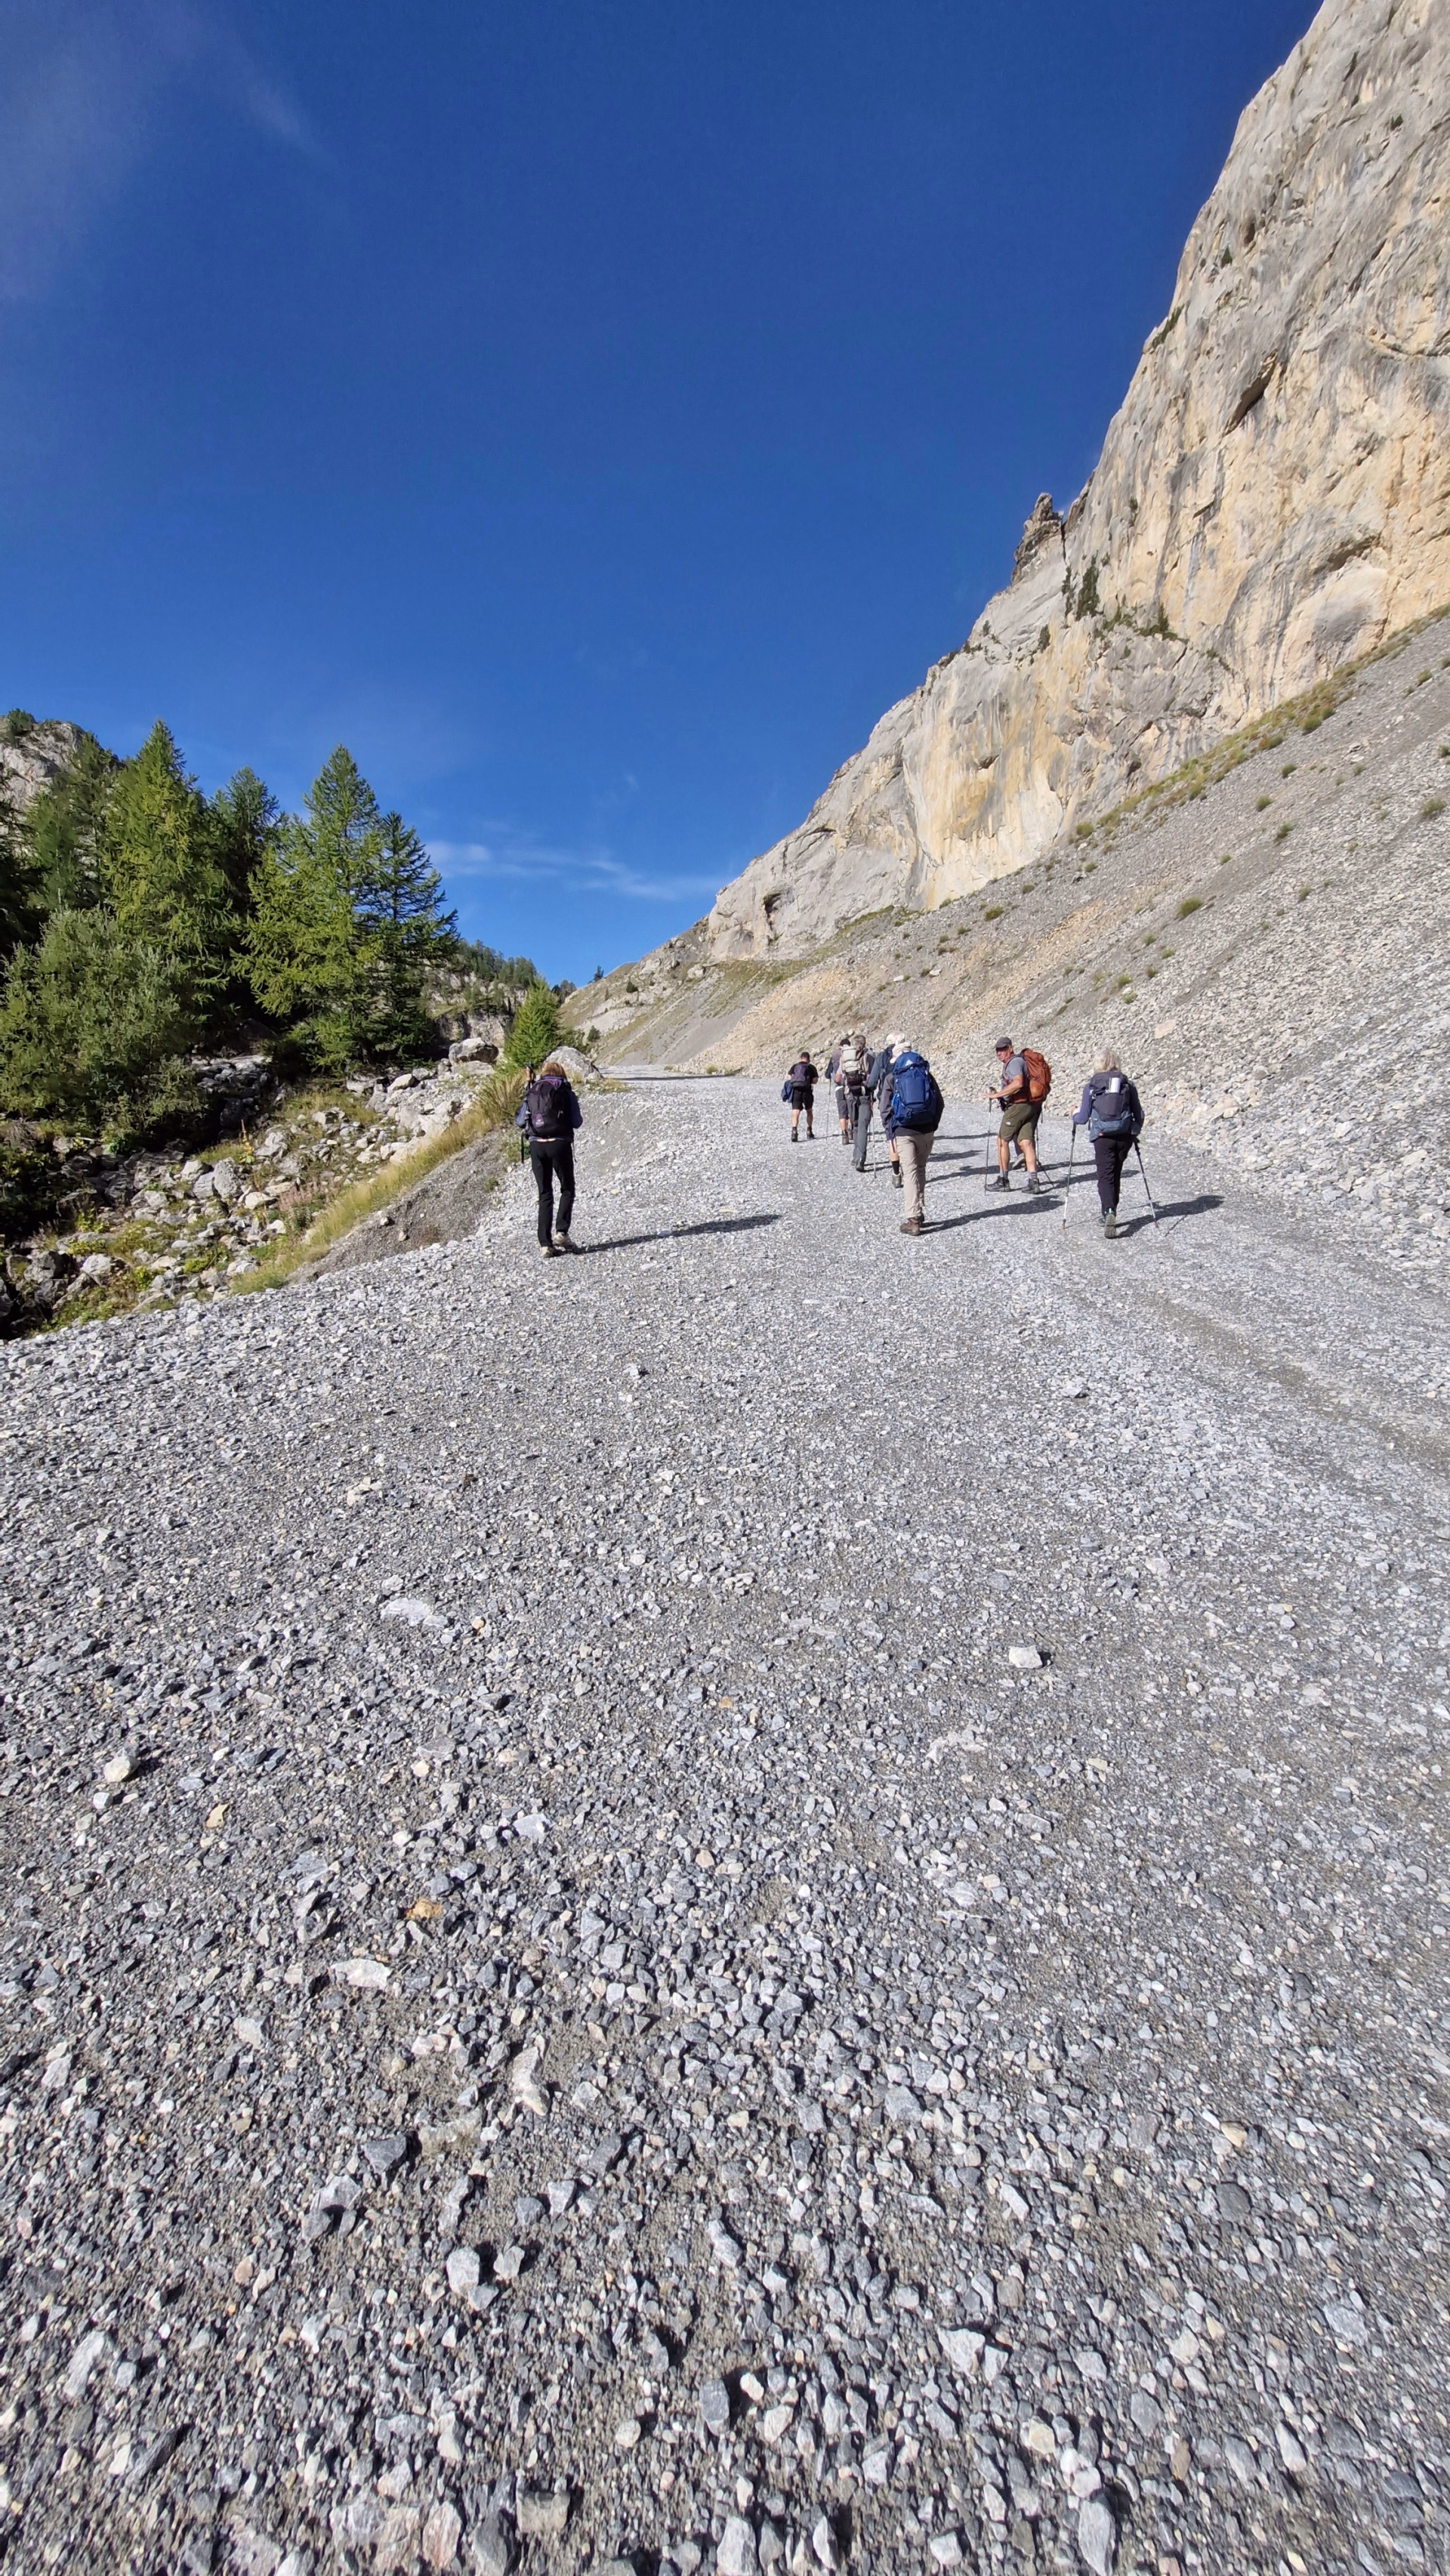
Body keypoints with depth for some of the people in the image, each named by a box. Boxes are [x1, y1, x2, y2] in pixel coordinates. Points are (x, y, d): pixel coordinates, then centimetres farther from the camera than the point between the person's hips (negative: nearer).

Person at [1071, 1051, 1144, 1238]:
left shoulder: (1091, 1086, 2)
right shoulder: (1128, 1085, 8)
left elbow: (1083, 1118, 1)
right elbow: (1139, 1114, 10)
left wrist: (1075, 1114, 23)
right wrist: (1135, 1131, 28)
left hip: (1102, 1137, -3)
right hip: (1124, 1136, 3)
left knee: (1105, 1177, -3)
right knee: (1115, 1175, 18)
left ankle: (1109, 1212, -27)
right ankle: (1109, 1213, 26)